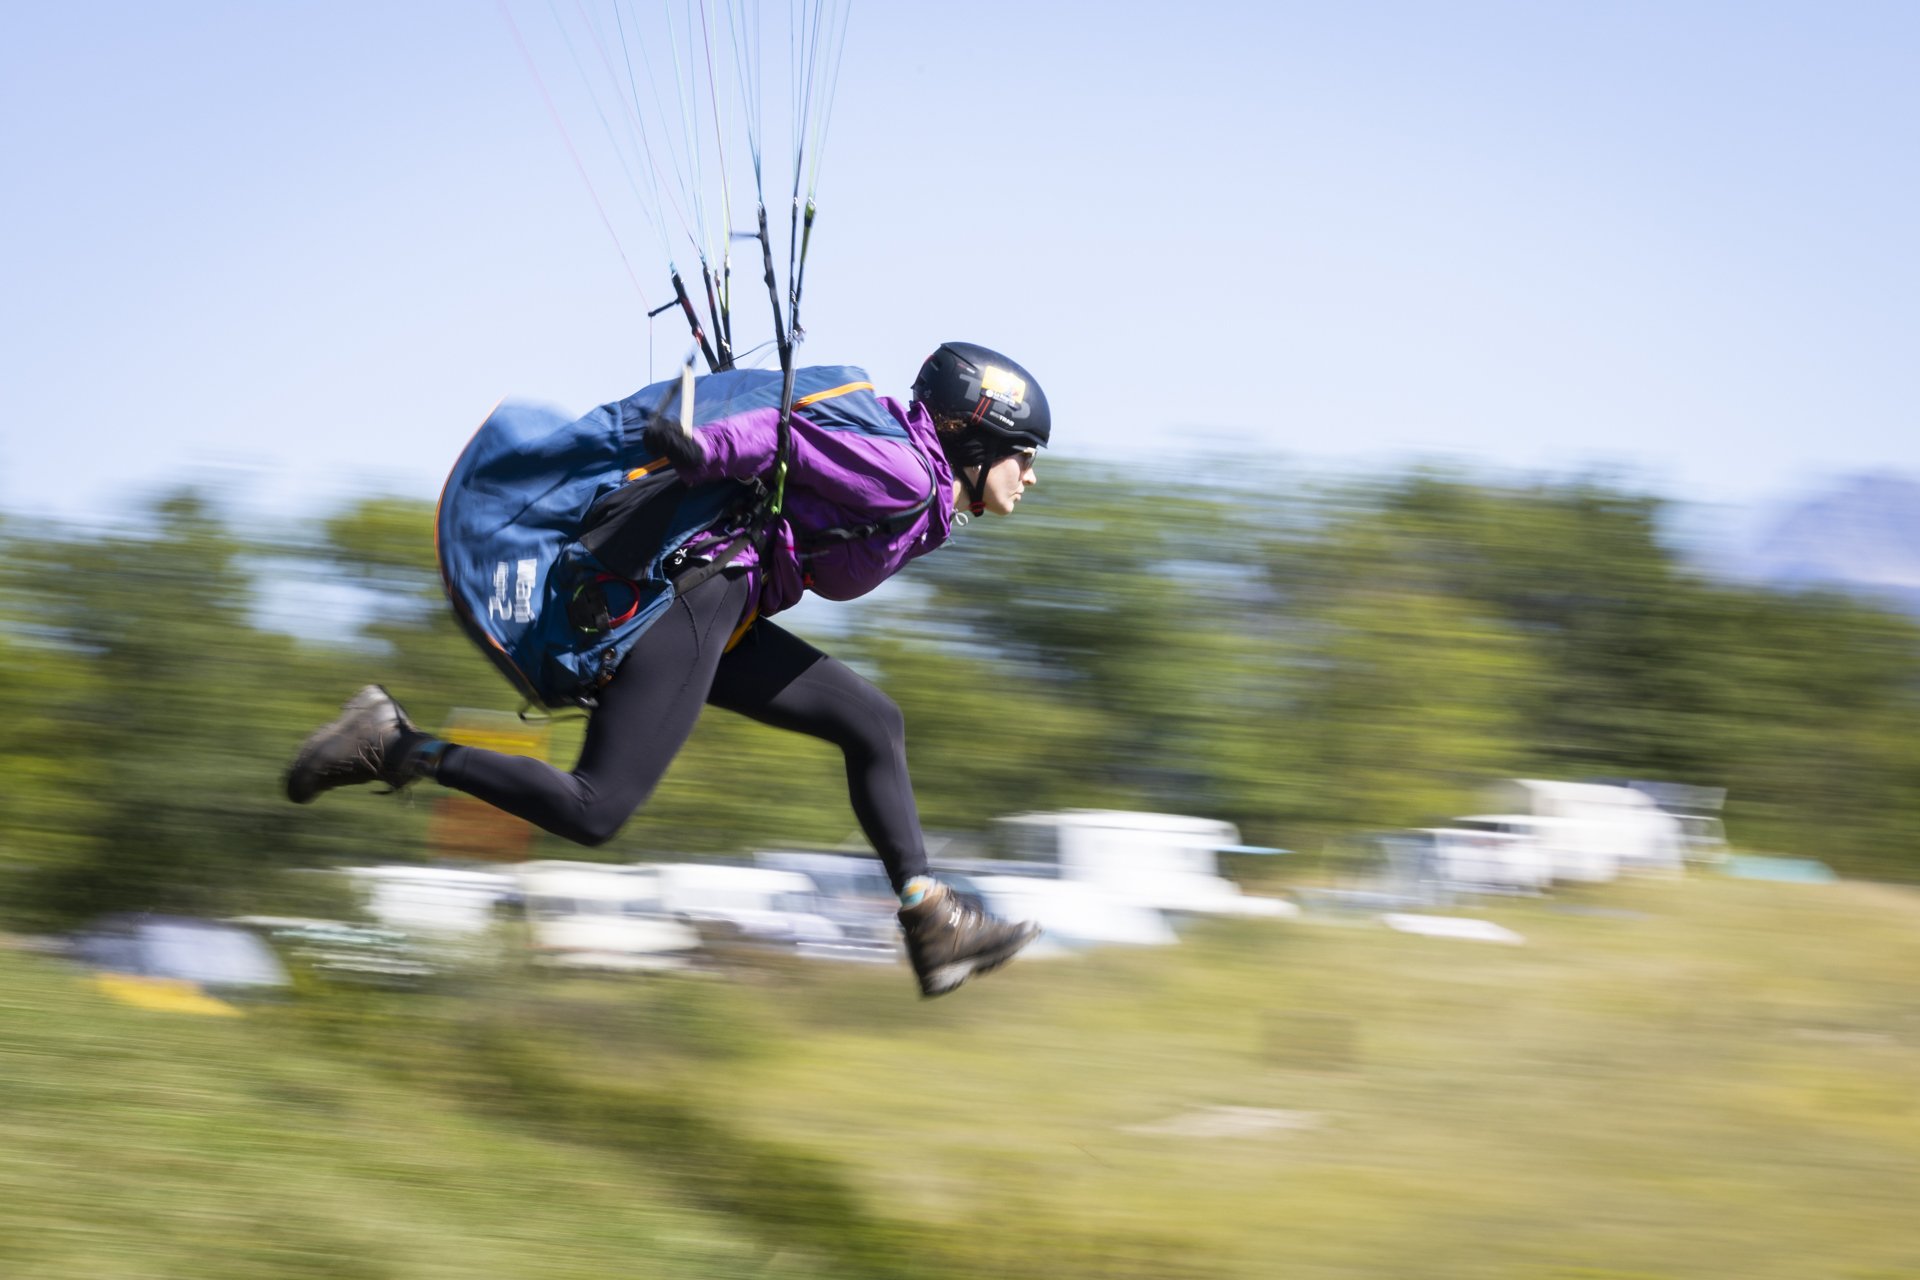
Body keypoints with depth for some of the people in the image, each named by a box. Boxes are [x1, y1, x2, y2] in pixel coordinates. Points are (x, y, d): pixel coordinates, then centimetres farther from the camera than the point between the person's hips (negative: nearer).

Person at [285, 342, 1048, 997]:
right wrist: (703, 452, -28)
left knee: (873, 725, 14)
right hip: (694, 594, -11)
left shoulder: (926, 505, 21)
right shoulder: (907, 475, -8)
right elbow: (794, 441, -17)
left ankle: (930, 924, 14)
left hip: (723, 615, 11)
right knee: (593, 811, -14)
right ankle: (396, 749, -7)